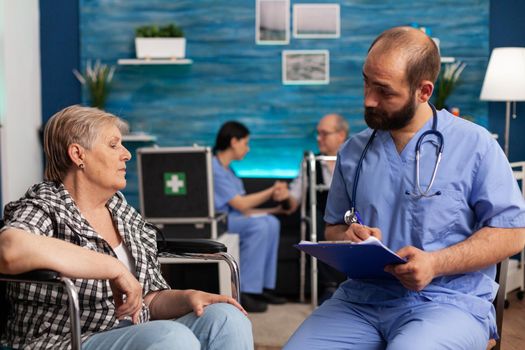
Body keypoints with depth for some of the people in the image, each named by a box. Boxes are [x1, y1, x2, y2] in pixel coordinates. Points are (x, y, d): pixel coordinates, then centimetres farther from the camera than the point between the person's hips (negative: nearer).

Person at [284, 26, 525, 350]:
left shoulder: (474, 145, -2)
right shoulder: (353, 152, 12)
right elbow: (334, 228, 21)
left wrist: (436, 263, -16)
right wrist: (347, 238, -4)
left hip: (449, 300, -4)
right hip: (361, 298, 4)